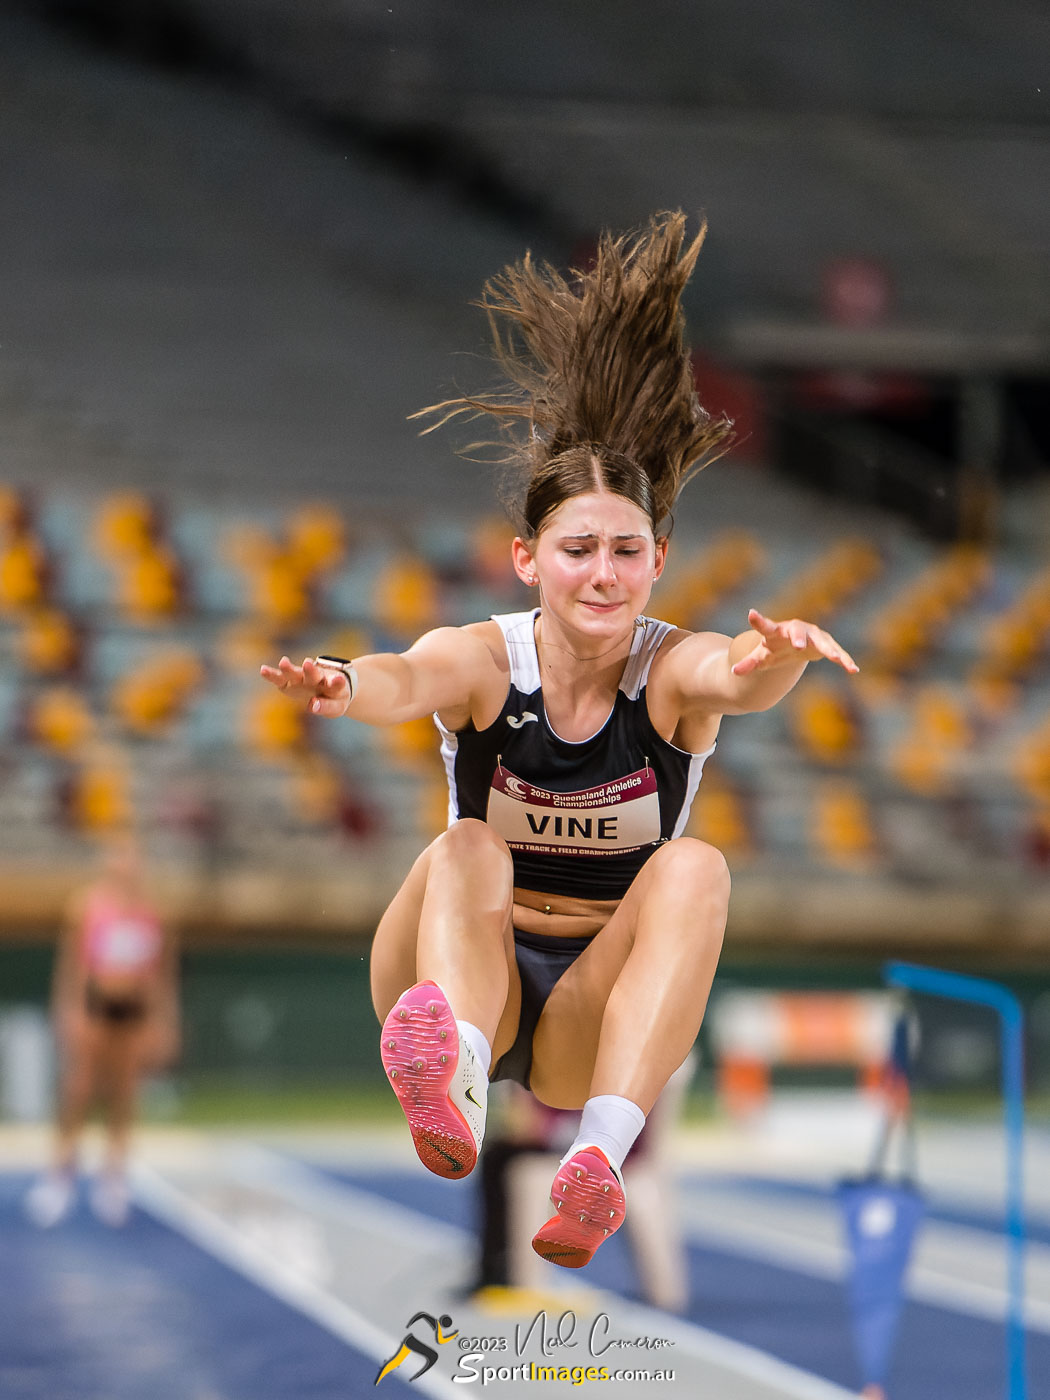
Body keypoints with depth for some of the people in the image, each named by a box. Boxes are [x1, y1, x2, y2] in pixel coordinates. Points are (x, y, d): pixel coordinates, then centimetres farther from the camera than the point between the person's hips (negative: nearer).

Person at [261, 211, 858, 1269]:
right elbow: (408, 682, -33)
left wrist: (776, 658, -58)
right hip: (461, 988, 0)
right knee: (465, 852, -28)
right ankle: (451, 1073, -60)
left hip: (597, 1009, 0)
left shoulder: (673, 669, -9)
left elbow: (736, 674, -34)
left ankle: (601, 1152, -45)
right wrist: (344, 688, -57)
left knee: (693, 866, -26)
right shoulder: (483, 658, -9)